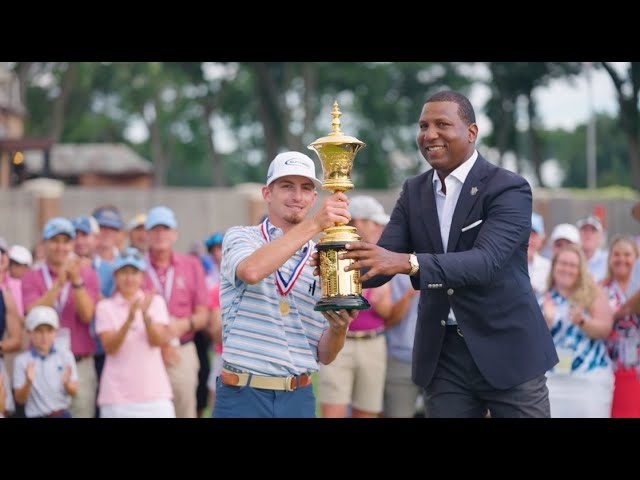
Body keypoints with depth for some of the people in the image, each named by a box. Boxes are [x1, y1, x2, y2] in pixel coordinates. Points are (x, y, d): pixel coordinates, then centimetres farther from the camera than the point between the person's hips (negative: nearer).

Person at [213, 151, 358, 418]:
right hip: (243, 396, -3)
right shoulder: (240, 237, 2)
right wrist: (314, 224, -26)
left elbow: (325, 355, 9)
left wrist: (338, 328, -13)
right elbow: (252, 271, -24)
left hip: (299, 398, 3)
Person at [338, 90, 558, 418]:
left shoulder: (509, 189, -11)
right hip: (442, 356, 5)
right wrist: (344, 265, -23)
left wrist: (408, 262, -39)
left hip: (507, 352, -5)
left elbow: (487, 260, -26)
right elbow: (380, 261, 1)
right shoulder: (413, 192, 7)